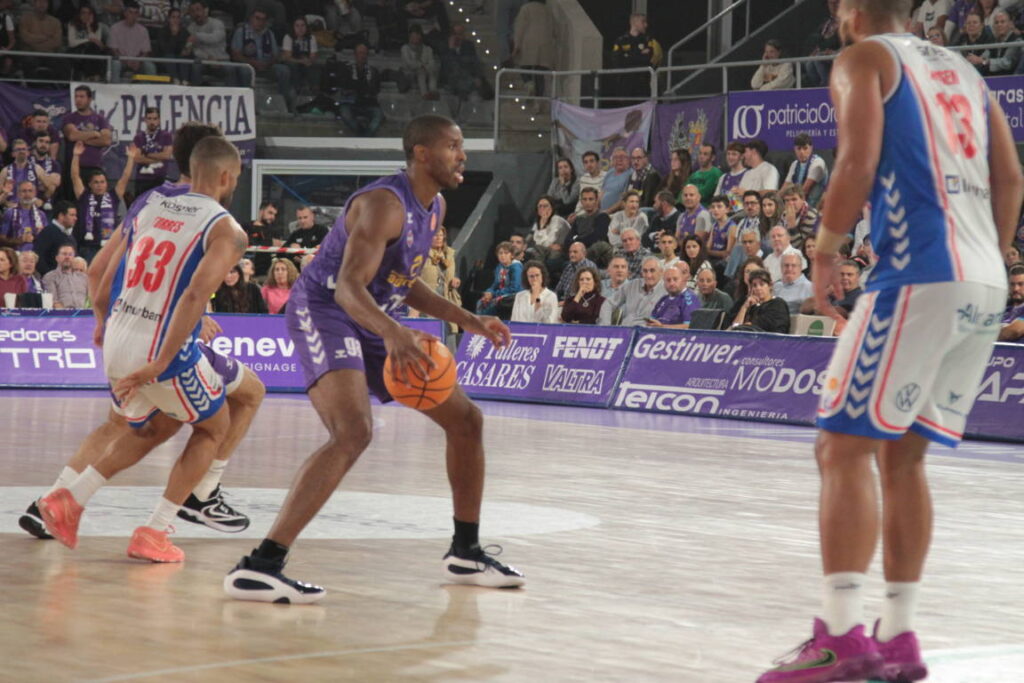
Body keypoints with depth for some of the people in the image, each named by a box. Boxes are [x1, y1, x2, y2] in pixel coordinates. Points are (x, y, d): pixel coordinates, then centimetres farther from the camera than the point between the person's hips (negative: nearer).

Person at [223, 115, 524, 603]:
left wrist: (467, 321, 14)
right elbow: (348, 286, -34)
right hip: (323, 312, -10)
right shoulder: (385, 204, -22)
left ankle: (465, 554, 27)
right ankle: (258, 566, -35)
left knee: (465, 418, 12)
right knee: (354, 432, -32)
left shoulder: (435, 208, 9)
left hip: (374, 322, 10)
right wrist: (393, 334, -51)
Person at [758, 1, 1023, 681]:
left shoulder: (863, 59, 4)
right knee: (903, 454, 15)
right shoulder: (962, 69, 24)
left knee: (844, 446, -6)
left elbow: (859, 165, -10)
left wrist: (825, 251, 2)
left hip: (919, 279, -8)